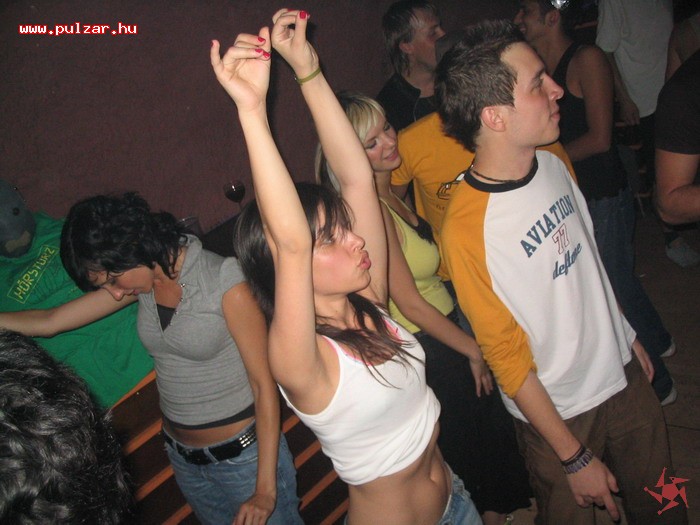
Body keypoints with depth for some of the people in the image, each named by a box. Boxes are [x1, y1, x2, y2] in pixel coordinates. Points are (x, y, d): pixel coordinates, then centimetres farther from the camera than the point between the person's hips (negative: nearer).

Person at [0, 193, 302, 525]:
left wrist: (265, 489, -18)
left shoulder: (224, 280, -22)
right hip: (183, 458, 6)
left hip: (245, 455, -6)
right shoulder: (143, 279, -3)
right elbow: (49, 321, 5)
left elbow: (264, 383, -19)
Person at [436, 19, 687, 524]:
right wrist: (574, 458, -13)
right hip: (558, 411, -6)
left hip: (622, 370, 6)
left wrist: (627, 333, 17)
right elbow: (508, 359, -21)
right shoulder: (467, 228, -29)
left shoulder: (554, 163, -7)